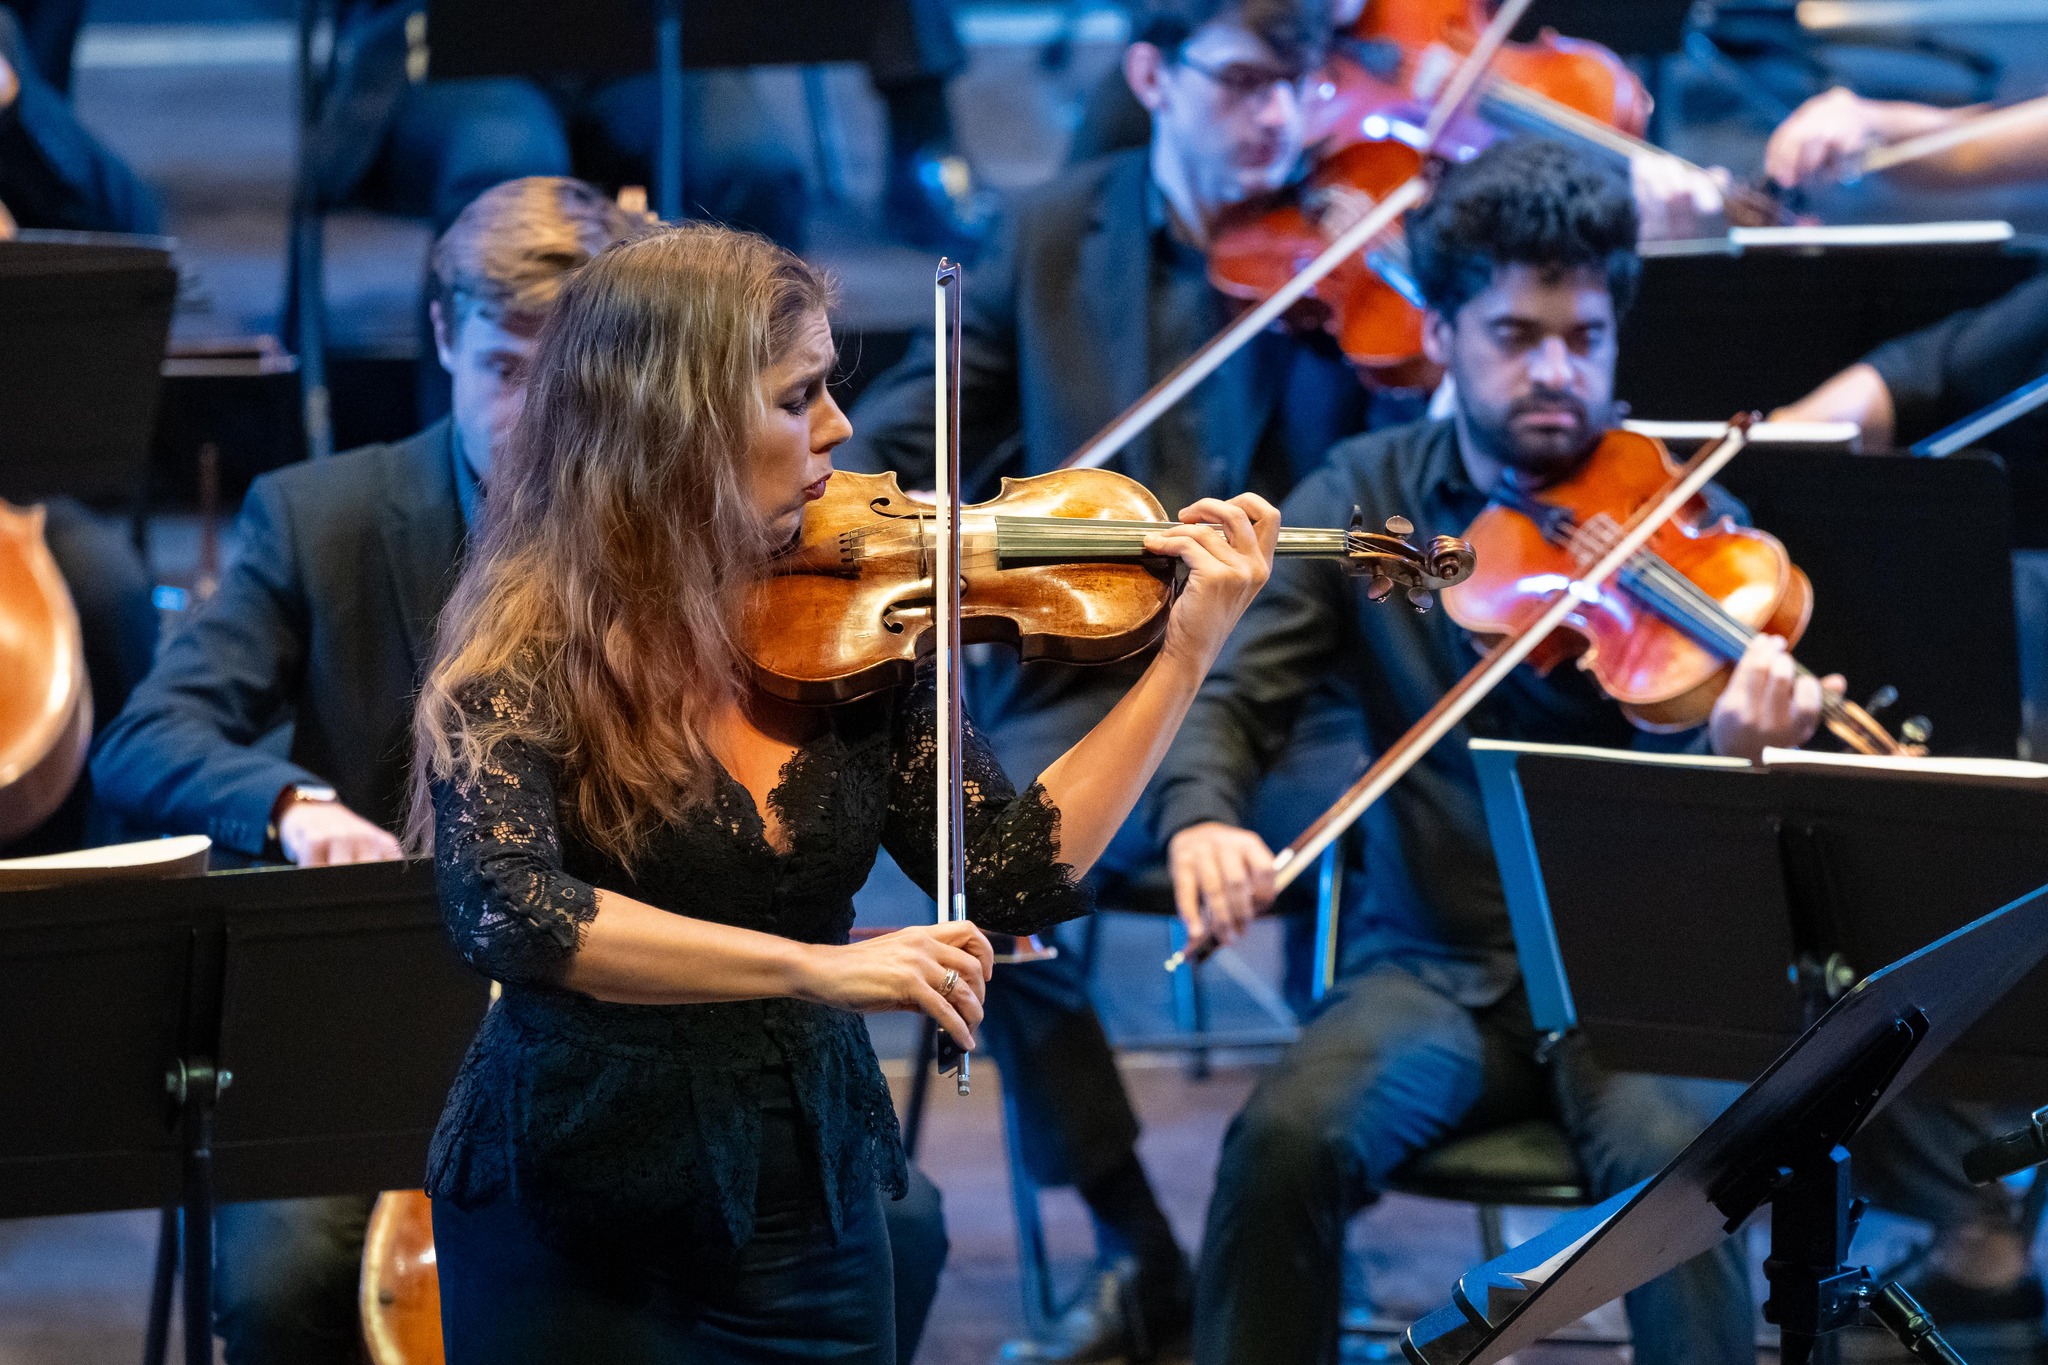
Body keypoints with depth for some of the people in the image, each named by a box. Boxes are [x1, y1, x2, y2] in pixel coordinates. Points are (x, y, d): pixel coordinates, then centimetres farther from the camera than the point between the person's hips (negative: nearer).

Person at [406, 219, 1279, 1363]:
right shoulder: (527, 656, -15)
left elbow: (1017, 874, -1)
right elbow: (506, 913, -31)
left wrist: (1189, 655, -7)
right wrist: (815, 966, -37)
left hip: (814, 1221, 4)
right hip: (575, 1242, -4)